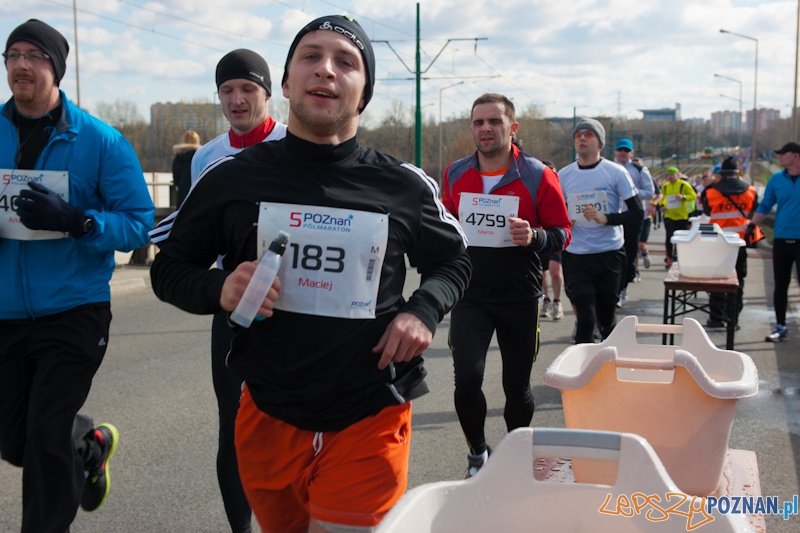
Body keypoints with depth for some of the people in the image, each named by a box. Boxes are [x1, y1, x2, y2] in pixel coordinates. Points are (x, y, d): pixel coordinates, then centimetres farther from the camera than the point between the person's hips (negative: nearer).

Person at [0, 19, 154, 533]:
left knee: (46, 441, -1)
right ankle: (91, 441, 44)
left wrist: (75, 219, -24)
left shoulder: (99, 140, -7)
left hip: (73, 312, -4)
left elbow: (139, 222, -8)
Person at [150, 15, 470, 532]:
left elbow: (453, 261, 14)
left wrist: (424, 310, -6)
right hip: (269, 417, 2)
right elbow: (169, 268, 8)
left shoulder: (404, 187, -3)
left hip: (369, 423, -1)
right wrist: (218, 290, -14)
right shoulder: (232, 177, -2)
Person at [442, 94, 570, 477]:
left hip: (520, 298, -1)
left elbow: (562, 233, -3)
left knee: (517, 387, 10)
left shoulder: (538, 176, -6)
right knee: (467, 377, -13)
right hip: (469, 295, 1)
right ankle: (477, 453, 13)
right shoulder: (456, 174, 4)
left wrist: (535, 237, -23)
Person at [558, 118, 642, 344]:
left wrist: (605, 218, -20)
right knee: (586, 319, -10)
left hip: (609, 255, -1)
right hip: (576, 256, 1)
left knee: (607, 317, 11)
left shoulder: (616, 172, -3)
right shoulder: (563, 175, 5)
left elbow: (637, 212, -5)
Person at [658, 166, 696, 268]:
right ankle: (669, 258, -2)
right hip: (669, 216, 2)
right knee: (669, 236, -12)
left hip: (682, 216, -1)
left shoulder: (684, 185, -5)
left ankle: (678, 257, 26)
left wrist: (683, 197, -22)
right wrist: (662, 205, 2)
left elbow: (693, 196, -5)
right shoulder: (665, 186, 7)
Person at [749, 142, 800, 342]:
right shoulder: (776, 179, 6)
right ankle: (780, 327, 19)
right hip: (781, 240, 3)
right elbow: (765, 206, 9)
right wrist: (752, 226, -4)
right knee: (780, 285, 9)